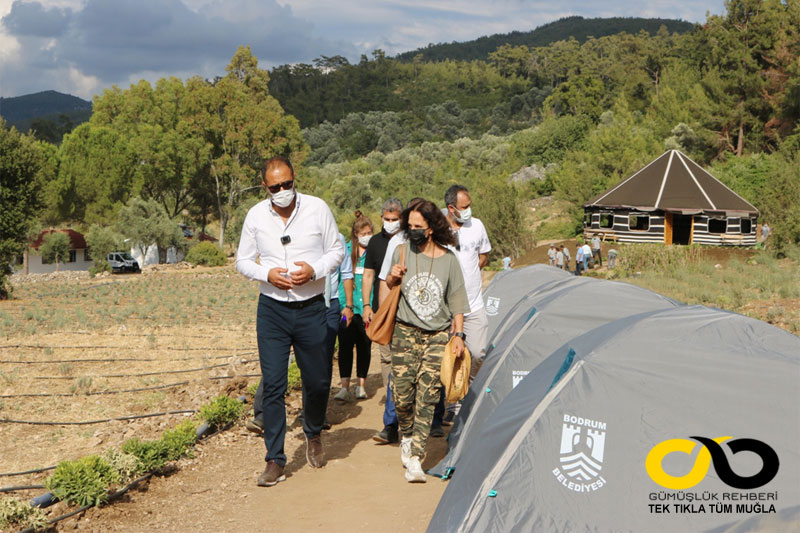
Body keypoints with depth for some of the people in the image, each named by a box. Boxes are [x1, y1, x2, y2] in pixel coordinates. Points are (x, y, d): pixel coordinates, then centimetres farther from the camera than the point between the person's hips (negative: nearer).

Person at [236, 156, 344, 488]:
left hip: (311, 308, 0)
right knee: (273, 385, -3)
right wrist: (267, 274, -13)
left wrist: (315, 269, -15)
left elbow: (337, 251, 4)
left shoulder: (317, 208, -3)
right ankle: (275, 459, 7)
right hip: (272, 309, 0)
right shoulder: (256, 215, 0)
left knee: (318, 381, 9)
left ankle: (313, 434, 39)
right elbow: (242, 261, 8)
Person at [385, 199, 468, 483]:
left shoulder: (449, 260, -1)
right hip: (405, 332, 1)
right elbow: (388, 287, 14)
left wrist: (458, 335, 1)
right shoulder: (402, 252, 0)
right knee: (402, 393, -3)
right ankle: (406, 437, 27)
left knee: (427, 396, -7)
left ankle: (415, 458, -6)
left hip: (438, 335, -1)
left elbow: (456, 303, 6)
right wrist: (392, 279, -9)